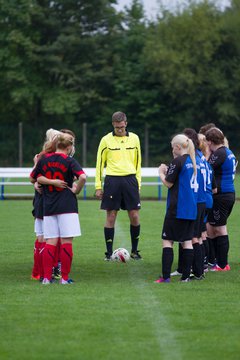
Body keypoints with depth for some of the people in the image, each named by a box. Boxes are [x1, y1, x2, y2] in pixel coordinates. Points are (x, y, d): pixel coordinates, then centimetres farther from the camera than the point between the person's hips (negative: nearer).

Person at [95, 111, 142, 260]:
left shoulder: (134, 138, 8)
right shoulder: (106, 140, 1)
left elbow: (137, 162, 15)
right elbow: (100, 163, 5)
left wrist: (138, 183, 10)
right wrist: (98, 186, 1)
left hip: (130, 180, 2)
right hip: (112, 180, -2)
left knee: (134, 216, -1)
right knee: (111, 217, 0)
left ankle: (134, 250, 12)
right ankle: (109, 252, 6)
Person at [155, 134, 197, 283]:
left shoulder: (178, 161, -13)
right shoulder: (192, 161, 10)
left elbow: (168, 183, -9)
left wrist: (161, 173, 8)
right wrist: (168, 171, 15)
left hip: (177, 209, -7)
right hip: (191, 208, 7)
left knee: (167, 241, -3)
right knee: (187, 241, 8)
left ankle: (166, 276, -8)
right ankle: (186, 276, 6)